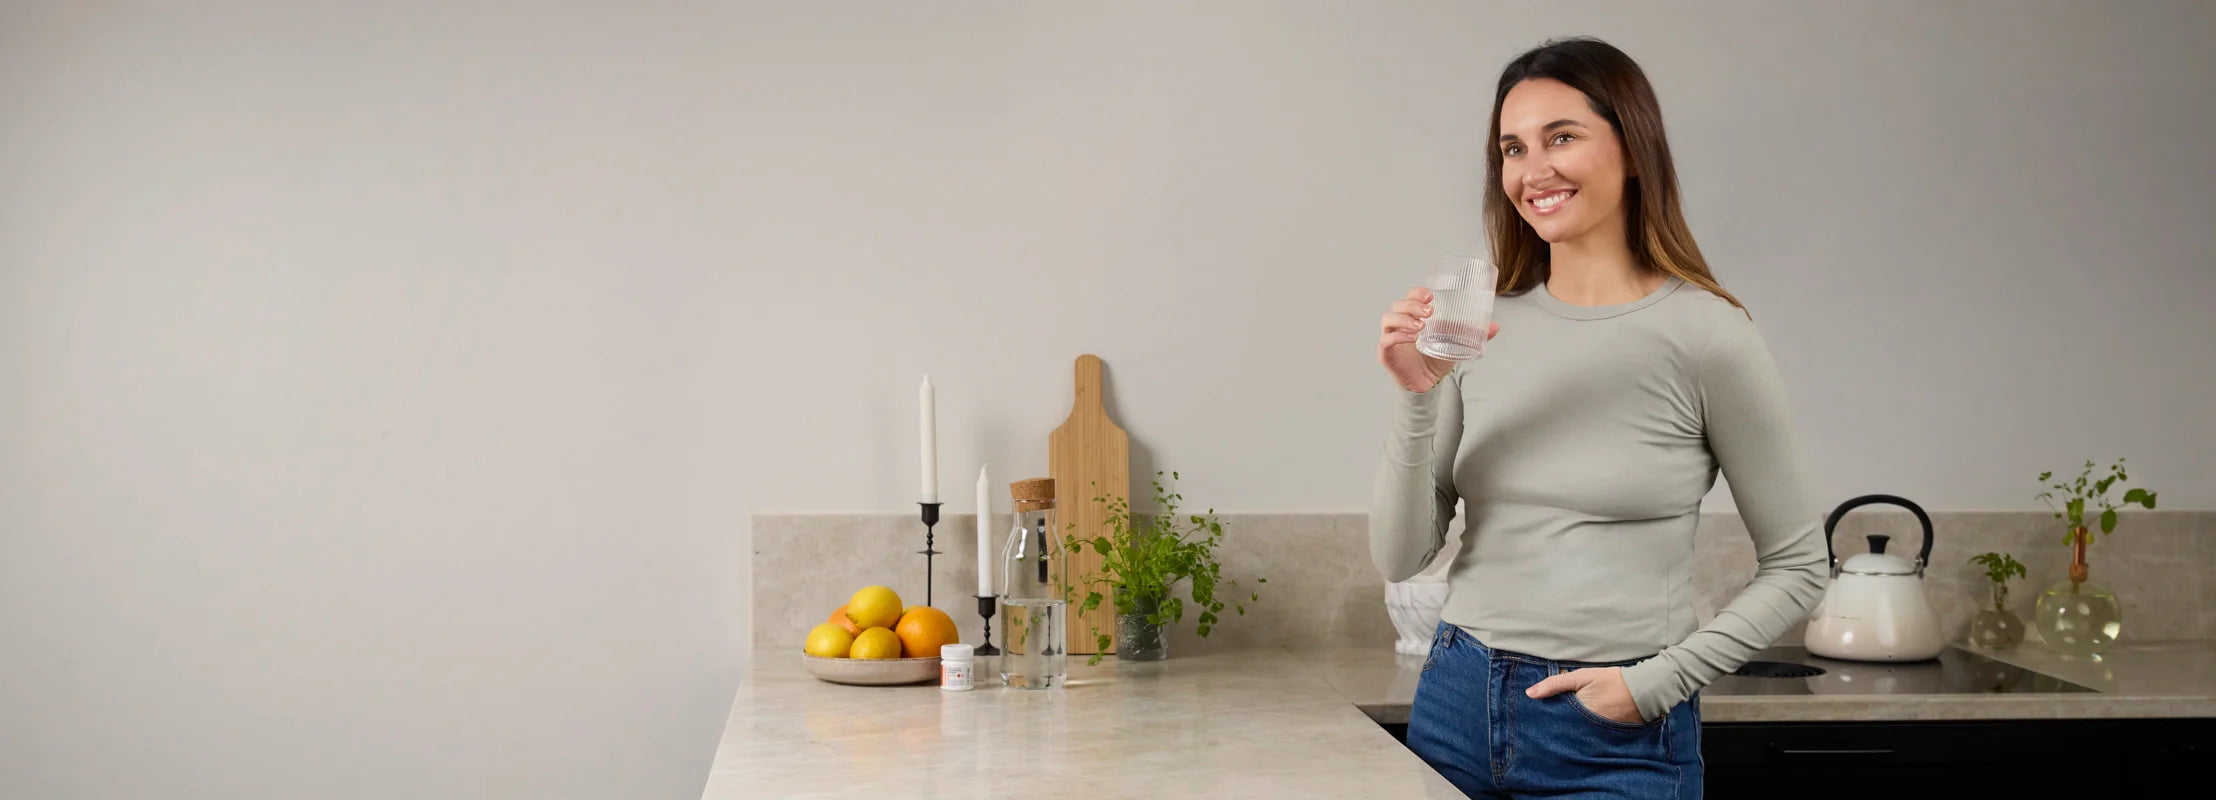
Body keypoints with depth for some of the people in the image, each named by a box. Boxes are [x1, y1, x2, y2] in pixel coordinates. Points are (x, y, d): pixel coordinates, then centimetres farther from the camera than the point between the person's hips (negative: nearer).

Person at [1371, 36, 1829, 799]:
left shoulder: (1706, 334, -8)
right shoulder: (1484, 328, 1)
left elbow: (1796, 566, -1)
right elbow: (1400, 557, 0)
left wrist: (1657, 681, -9)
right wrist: (1418, 395, -12)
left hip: (1615, 738, -3)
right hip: (1458, 705, 3)